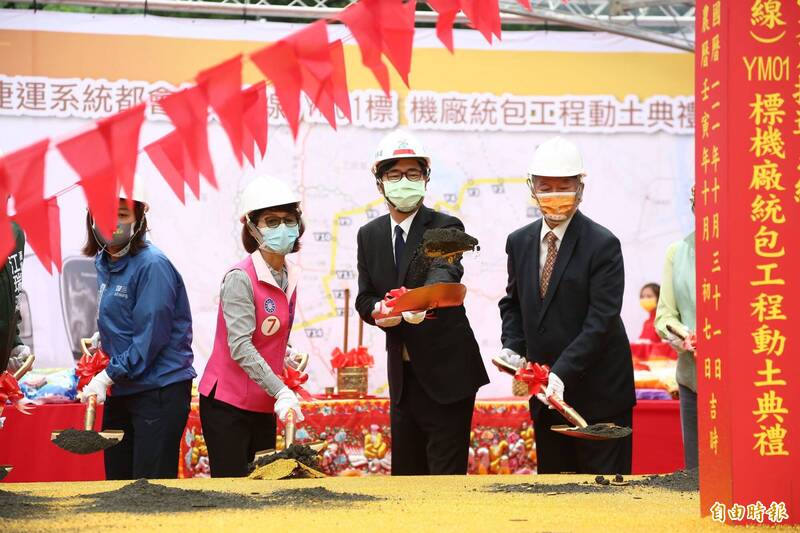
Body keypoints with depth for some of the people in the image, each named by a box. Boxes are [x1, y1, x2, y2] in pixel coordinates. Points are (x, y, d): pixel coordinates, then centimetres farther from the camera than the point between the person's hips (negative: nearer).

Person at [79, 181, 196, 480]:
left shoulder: (152, 265, -17)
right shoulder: (104, 262, 9)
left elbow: (151, 336, -20)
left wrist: (107, 377, -17)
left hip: (159, 389, -8)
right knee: (116, 479, 14)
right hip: (121, 390, 8)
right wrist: (102, 337, 4)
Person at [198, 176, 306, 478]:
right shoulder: (240, 278, -16)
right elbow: (240, 347, -24)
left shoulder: (288, 277, 8)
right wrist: (281, 391, -30)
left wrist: (287, 353, 5)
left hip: (264, 405, 7)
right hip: (228, 405, -7)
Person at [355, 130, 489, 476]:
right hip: (401, 374, 5)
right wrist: (378, 310, -17)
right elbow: (364, 298, 8)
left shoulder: (446, 227, -9)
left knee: (447, 477, -5)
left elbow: (446, 272, -29)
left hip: (446, 373, -5)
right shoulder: (369, 235, 8)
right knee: (404, 474, 12)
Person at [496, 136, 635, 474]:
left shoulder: (602, 244, -12)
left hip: (597, 393, -6)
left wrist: (562, 372, -26)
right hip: (546, 394, 6)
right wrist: (512, 347, -2)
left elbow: (602, 320, -18)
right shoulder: (519, 242, 7)